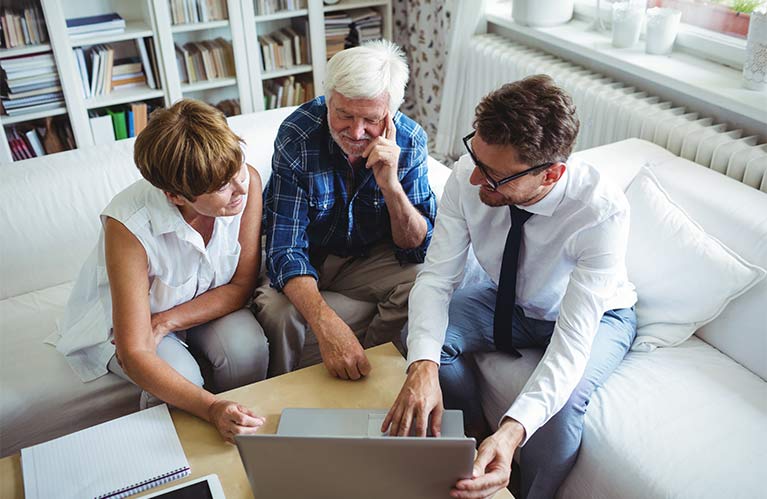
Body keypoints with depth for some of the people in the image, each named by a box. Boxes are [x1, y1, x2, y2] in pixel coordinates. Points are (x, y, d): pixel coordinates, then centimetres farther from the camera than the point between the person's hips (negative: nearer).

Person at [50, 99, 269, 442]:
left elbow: (242, 286, -15)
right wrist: (211, 408, -48)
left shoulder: (247, 181, -27)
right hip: (123, 318, -2)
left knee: (247, 348, -26)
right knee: (180, 375, -30)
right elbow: (134, 354, -35)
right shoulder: (129, 225, -36)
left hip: (208, 305, 3)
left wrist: (167, 322, -26)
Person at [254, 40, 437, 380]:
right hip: (303, 258, -2)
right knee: (277, 310, -31)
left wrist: (391, 187, -34)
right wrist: (325, 323, -47)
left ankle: (359, 365, 1)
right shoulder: (296, 137, -26)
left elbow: (417, 248, -15)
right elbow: (285, 247, -30)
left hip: (368, 256, 3)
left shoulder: (409, 142, -18)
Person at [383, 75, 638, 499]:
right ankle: (478, 434, 7)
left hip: (595, 314, -3)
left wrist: (513, 431, -54)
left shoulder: (603, 212, -37)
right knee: (423, 337, -20)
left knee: (559, 402, -32)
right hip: (509, 299, 4)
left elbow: (572, 340, -39)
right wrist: (423, 367, -43)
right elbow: (436, 277, -24)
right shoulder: (468, 176, -28)